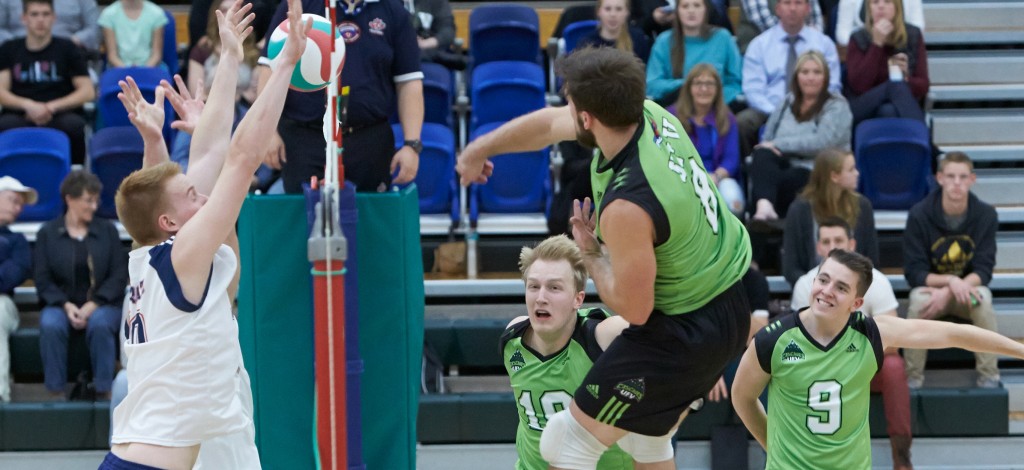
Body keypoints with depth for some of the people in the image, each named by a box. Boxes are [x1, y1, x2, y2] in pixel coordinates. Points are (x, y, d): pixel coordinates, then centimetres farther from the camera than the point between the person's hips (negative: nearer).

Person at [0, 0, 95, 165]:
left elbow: (88, 92, 6)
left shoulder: (67, 48, 13)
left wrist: (52, 107, -8)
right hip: (20, 117, 0)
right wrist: (28, 105, -12)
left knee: (74, 125, -35)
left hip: (59, 116, 0)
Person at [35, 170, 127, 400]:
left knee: (100, 325, -35)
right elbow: (43, 280, 2)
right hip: (62, 305, 0)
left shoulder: (107, 230, 9)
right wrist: (66, 306, -15)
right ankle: (55, 391, -26)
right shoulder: (47, 233, 7)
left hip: (101, 304, 0)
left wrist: (93, 305, -13)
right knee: (50, 325, -34)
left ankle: (103, 390, -27)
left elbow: (119, 275, 2)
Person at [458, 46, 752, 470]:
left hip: (683, 333, -9)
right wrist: (478, 150, 27)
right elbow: (550, 122, 12)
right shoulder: (650, 114, -8)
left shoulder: (627, 205, -33)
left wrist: (590, 251, -3)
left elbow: (634, 309, -20)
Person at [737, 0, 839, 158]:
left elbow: (831, 88, 7)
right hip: (770, 109, 0)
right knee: (742, 123, -32)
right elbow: (753, 89, 0)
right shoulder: (759, 44, 9)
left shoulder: (824, 43, 12)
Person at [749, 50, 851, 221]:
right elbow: (767, 141, 14)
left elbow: (823, 141, -14)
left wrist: (779, 144, -14)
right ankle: (764, 205, -52)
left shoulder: (836, 106, 2)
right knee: (762, 154, -31)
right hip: (786, 165, 4)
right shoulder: (787, 103, 18)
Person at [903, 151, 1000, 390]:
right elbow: (914, 273, -14)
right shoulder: (919, 215, -14)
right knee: (918, 301, -35)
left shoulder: (986, 215, -11)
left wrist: (948, 292, -29)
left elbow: (983, 271, -13)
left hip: (968, 289, 1)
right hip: (930, 287, -1)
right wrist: (950, 281, -32)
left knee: (982, 300, -33)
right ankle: (913, 378, -22)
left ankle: (989, 378, -20)